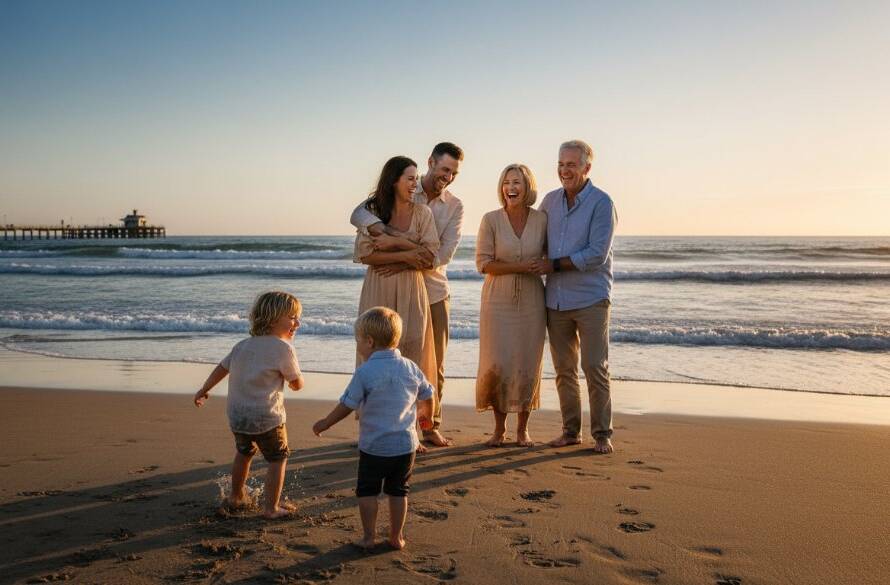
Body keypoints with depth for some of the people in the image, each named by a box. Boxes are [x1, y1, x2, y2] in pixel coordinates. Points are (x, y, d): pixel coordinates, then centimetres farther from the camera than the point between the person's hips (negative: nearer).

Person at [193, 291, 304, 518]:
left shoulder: (243, 345, 9)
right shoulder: (284, 348, -13)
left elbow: (222, 367, 18)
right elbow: (297, 384, -4)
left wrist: (203, 390, 33)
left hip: (236, 416, 7)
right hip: (266, 417, -7)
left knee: (244, 453, 28)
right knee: (278, 458, 10)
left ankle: (236, 497, 43)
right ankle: (271, 507, 12)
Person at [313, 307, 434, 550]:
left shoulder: (365, 372, -15)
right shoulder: (411, 368, 0)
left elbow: (347, 405, -9)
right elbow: (427, 396, 11)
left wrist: (325, 423, 7)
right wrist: (426, 416, 32)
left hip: (373, 446, -4)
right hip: (405, 444, 4)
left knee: (367, 491, 13)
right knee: (398, 491, 16)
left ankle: (369, 537, 18)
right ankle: (396, 537, 22)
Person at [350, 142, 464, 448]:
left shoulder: (454, 207, 1)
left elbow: (444, 254, -11)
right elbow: (359, 213, -20)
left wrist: (405, 263, -25)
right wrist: (390, 236, -37)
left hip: (434, 290, 3)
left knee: (435, 363, 8)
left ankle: (431, 426, 20)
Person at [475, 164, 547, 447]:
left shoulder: (542, 219, 0)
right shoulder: (491, 220, -5)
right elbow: (483, 263, -9)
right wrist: (522, 267, -16)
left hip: (531, 303, 1)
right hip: (498, 302, -1)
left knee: (528, 366, 3)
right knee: (496, 366, -3)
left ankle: (522, 429, 21)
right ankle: (499, 428, 18)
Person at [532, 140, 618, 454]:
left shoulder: (602, 203, -8)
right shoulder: (550, 201, 9)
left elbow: (597, 254, -15)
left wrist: (554, 265, -10)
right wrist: (529, 265, 7)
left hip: (590, 298, -5)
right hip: (556, 299, 5)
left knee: (595, 367, -3)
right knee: (563, 369, 9)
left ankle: (602, 434, 8)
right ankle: (571, 430, 20)